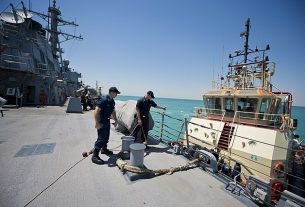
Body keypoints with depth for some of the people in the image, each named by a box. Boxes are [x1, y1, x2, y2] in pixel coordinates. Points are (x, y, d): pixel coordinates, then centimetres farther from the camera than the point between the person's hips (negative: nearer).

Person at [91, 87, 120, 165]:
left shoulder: (112, 101, 6)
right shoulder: (103, 100, -21)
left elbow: (113, 111, 20)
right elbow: (96, 111, -25)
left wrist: (115, 120, 20)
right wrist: (97, 123, -28)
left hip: (107, 121, 9)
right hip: (101, 121, -9)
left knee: (106, 136, 21)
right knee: (101, 138, -8)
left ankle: (104, 149, 41)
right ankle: (95, 156, 2)